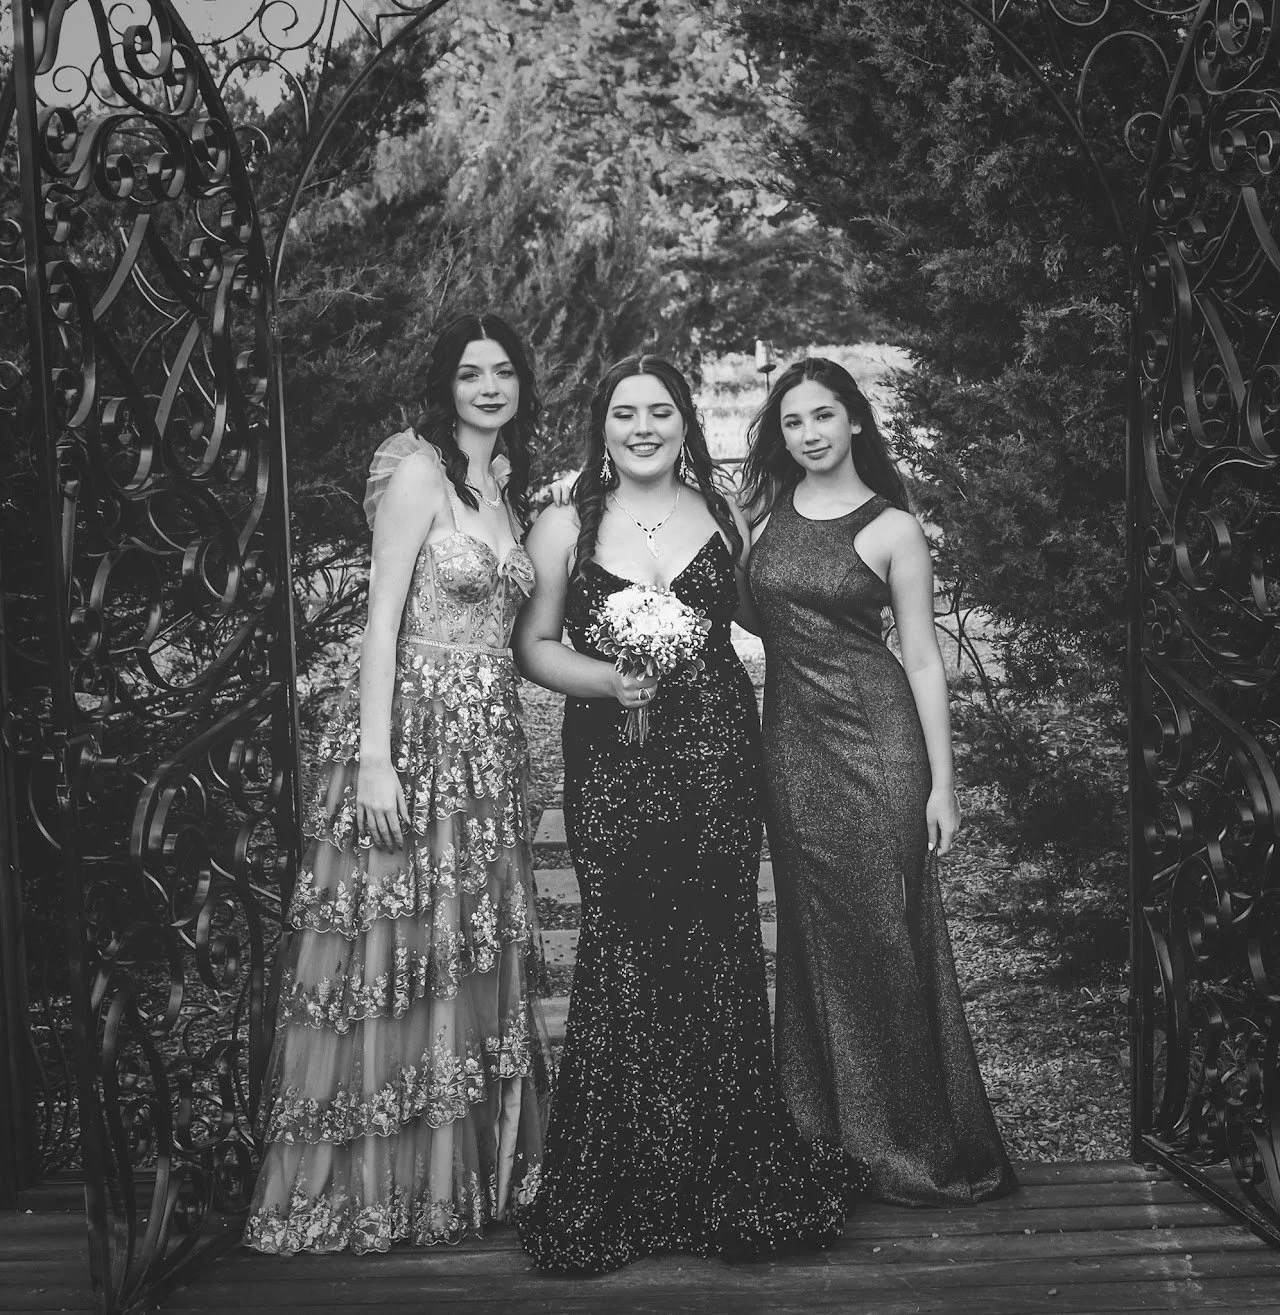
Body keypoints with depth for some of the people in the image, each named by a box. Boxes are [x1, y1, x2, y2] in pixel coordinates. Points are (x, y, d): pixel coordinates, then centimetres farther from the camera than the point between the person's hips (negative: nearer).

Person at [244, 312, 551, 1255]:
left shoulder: (507, 485, 16)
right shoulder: (418, 470, -6)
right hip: (416, 725, -7)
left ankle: (464, 1171, 23)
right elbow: (383, 618, -12)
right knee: (398, 956, -2)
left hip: (490, 737, 8)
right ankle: (363, 1187, 11)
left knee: (472, 956, 11)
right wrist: (371, 756, -19)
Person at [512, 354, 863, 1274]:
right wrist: (605, 678, -12)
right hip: (612, 765, -1)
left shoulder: (722, 516, 10)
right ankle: (618, 1189, 12)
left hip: (718, 758, 2)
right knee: (624, 963, -3)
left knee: (719, 956, 4)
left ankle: (729, 1178, 20)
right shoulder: (565, 526, 5)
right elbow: (534, 644, 5)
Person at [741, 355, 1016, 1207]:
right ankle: (831, 1135, 22)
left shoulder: (892, 528, -2)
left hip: (876, 740, -4)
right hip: (791, 741, 4)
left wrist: (943, 784, -7)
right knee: (816, 938, 10)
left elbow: (924, 661, -3)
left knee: (887, 934, 0)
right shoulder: (767, 513, 9)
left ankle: (913, 1144, 14)